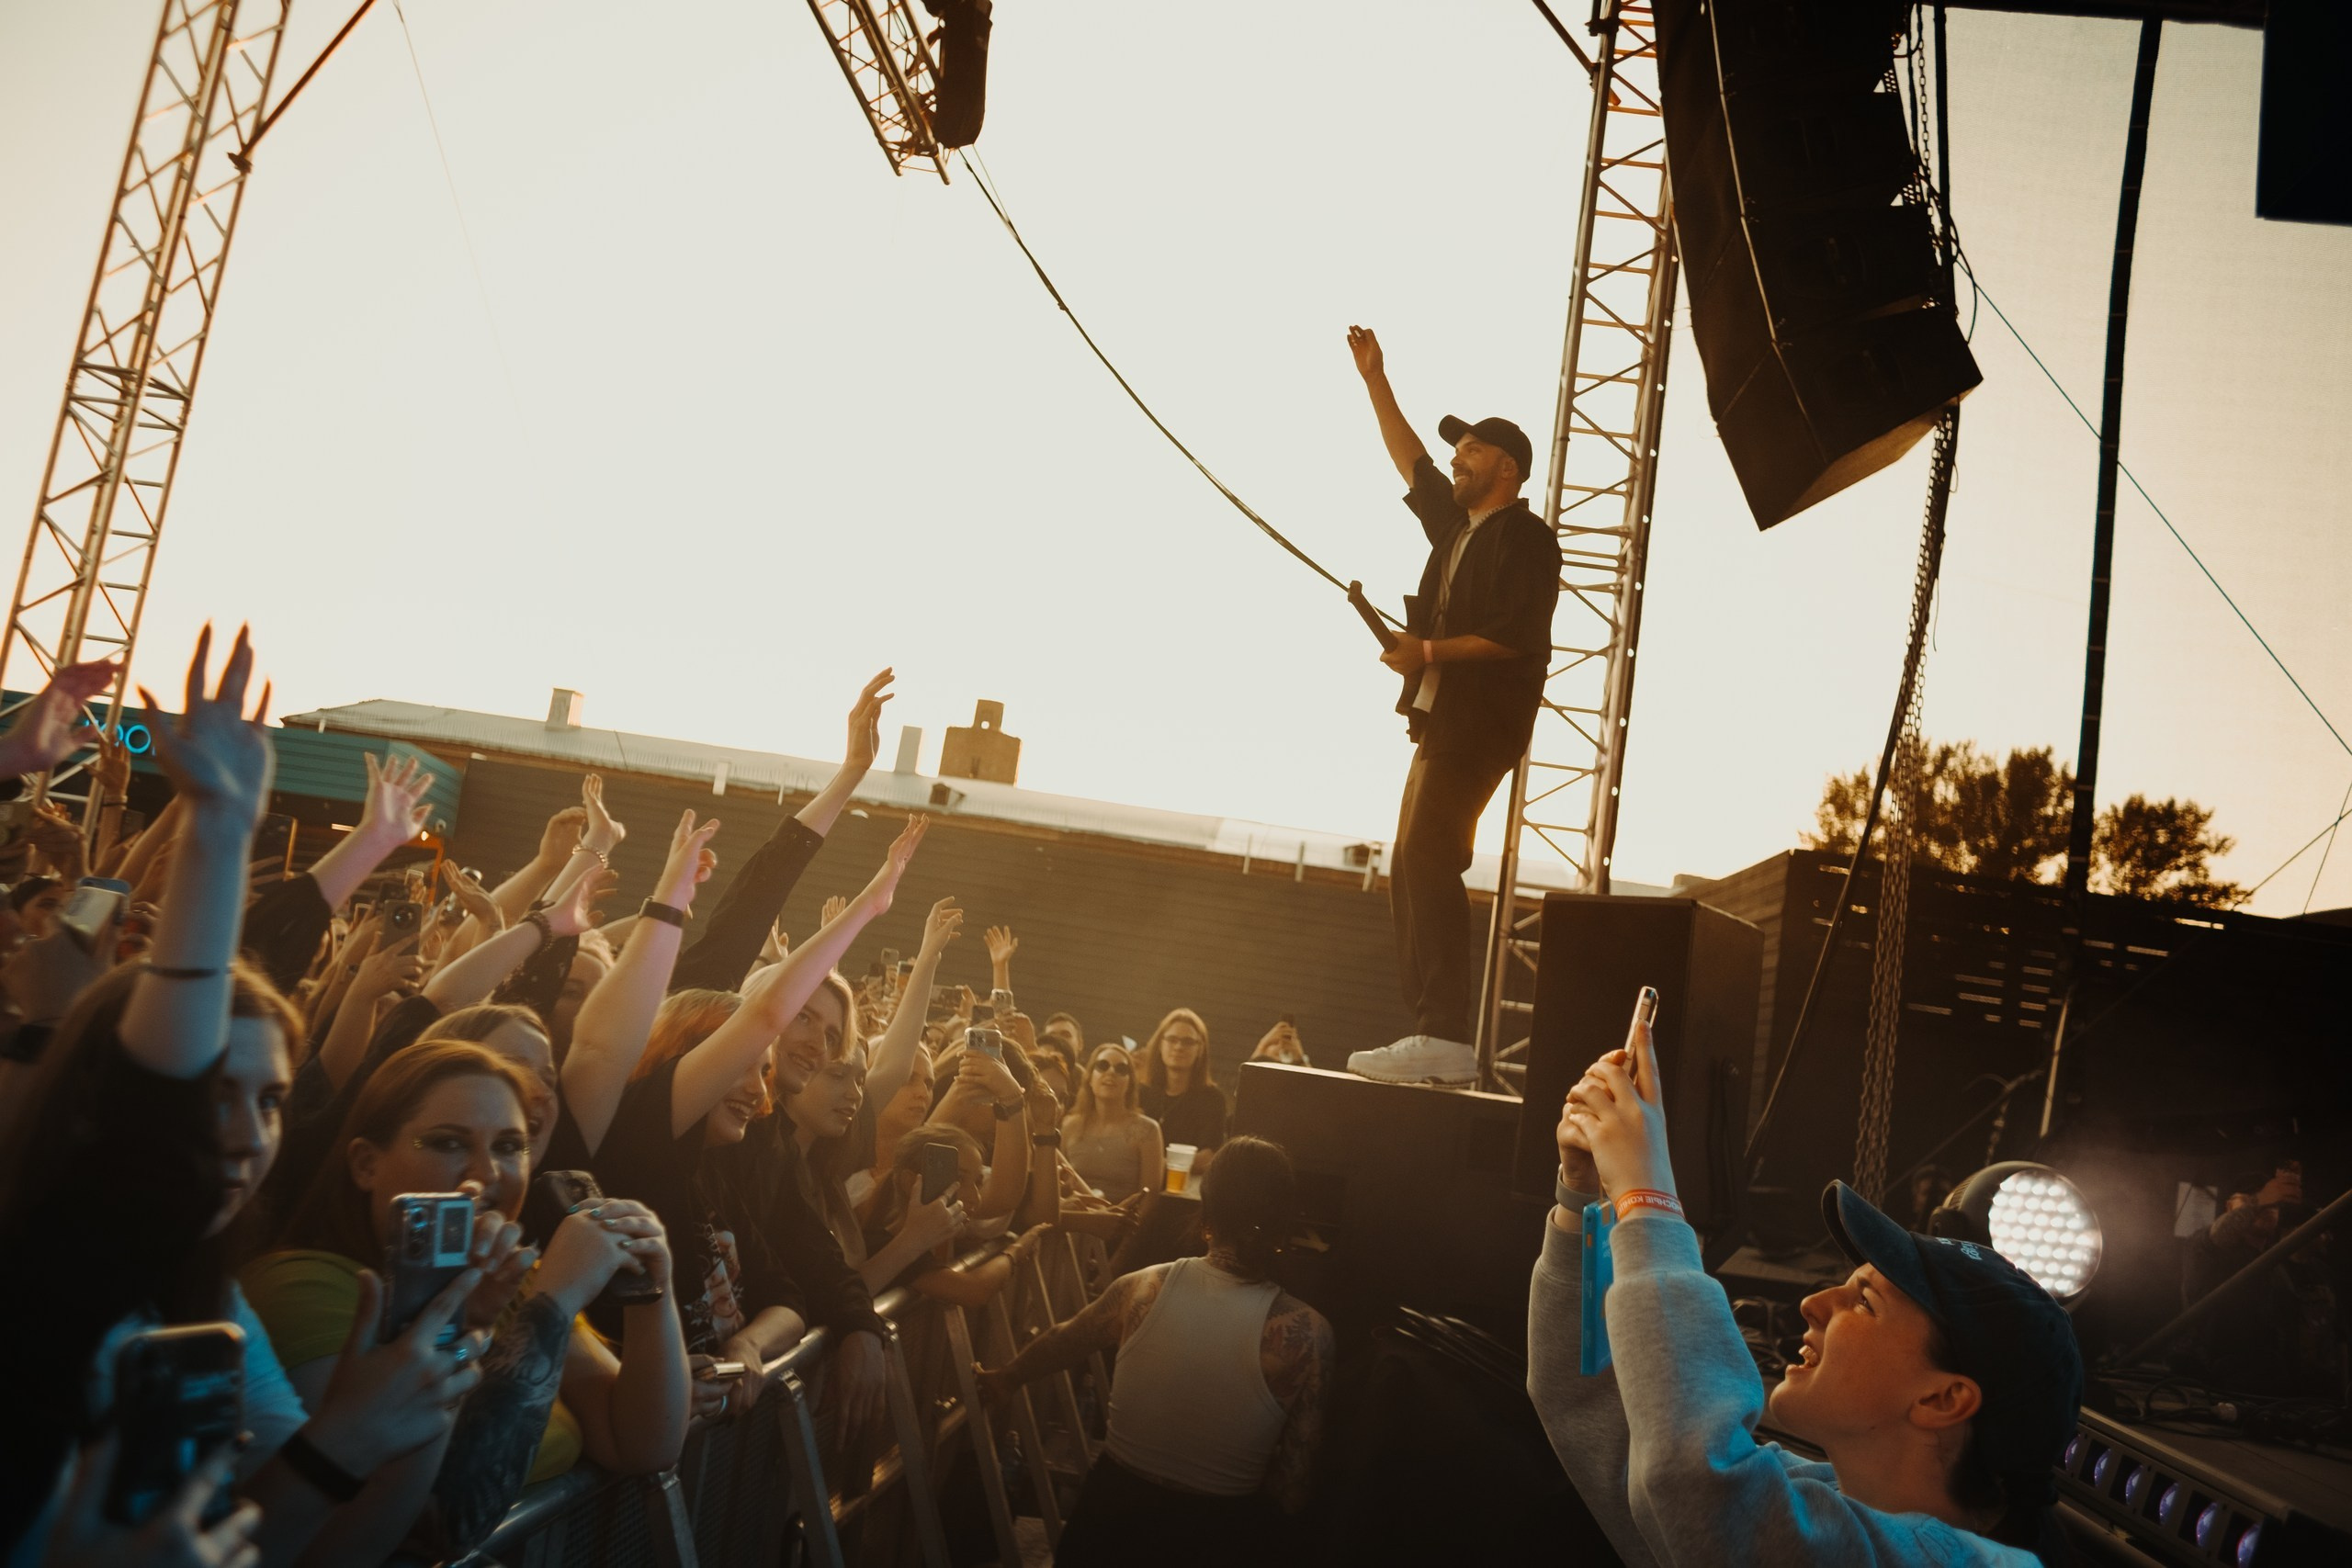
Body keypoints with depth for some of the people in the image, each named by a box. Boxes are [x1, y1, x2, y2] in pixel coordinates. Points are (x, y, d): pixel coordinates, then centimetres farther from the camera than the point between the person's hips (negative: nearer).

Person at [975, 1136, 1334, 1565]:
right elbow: (1293, 1484, -15)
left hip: (1114, 1505, 3)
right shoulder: (1303, 1332, -21)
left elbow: (1061, 1342, 9)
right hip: (1221, 1528, -3)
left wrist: (1007, 1378, 29)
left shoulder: (1141, 1288, -12)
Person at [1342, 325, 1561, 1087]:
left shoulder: (1525, 537, -5)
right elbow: (1409, 458, 32)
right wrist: (1373, 378, 32)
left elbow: (1517, 634, -17)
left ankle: (1445, 1038, -22)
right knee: (1411, 869, 5)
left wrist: (1430, 652, -20)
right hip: (1442, 721, 9)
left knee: (1428, 858, -19)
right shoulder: (1456, 525, 21)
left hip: (1483, 723, -9)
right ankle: (1434, 1037, 6)